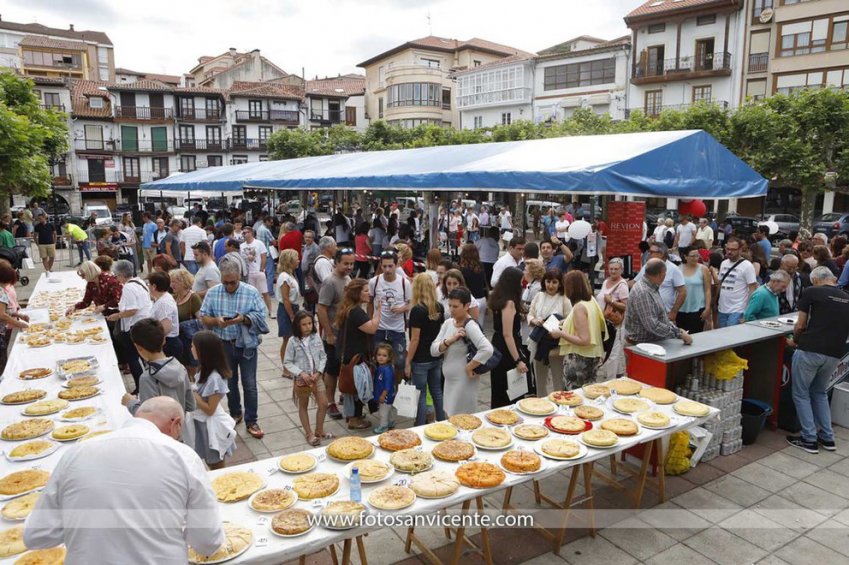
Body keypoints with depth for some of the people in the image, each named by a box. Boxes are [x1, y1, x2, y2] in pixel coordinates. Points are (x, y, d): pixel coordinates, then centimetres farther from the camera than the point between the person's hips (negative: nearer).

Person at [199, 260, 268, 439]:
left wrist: (244, 319, -27)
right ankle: (235, 414, 37)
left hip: (246, 345, -2)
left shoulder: (251, 292, -8)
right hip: (224, 345, 2)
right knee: (229, 383, 17)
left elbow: (261, 316, -9)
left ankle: (251, 421, 14)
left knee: (249, 385, 2)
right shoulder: (212, 293, -1)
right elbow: (204, 317, 1)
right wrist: (216, 320, -21)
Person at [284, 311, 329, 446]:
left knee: (323, 404, 5)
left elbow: (323, 357, 1)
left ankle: (319, 431, 24)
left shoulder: (316, 337, -5)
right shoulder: (293, 341, -13)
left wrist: (318, 372, -12)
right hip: (301, 379, -3)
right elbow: (287, 363, -10)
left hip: (317, 377, 3)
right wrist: (301, 373, -20)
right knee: (303, 406, 12)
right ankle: (309, 434, 26)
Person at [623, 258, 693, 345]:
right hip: (643, 343, -9)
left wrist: (677, 330, 9)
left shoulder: (652, 288, 11)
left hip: (657, 340, 9)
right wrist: (678, 333, -18)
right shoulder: (642, 293, -20)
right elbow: (652, 326, -24)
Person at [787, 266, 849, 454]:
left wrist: (796, 340, 18)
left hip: (810, 350, -5)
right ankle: (827, 438, 25)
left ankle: (809, 439, 11)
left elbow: (800, 325, 0)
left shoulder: (811, 292, -2)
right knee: (820, 393, 24)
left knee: (801, 394, 10)